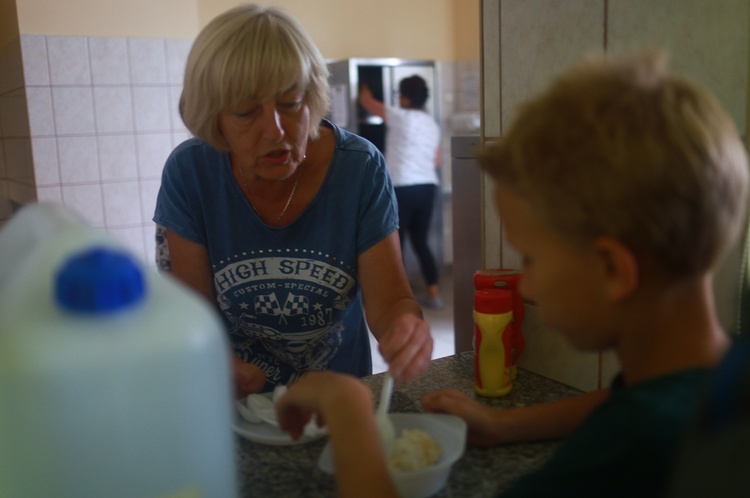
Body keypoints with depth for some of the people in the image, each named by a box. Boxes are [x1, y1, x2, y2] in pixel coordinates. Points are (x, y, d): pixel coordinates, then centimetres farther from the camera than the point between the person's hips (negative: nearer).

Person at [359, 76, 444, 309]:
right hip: (428, 187, 7)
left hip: (403, 188, -7)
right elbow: (436, 162, 15)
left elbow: (366, 101, 5)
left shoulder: (400, 117, -7)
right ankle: (434, 294, 15)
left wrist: (364, 87, 26)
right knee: (420, 241, 15)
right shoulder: (432, 123, 12)